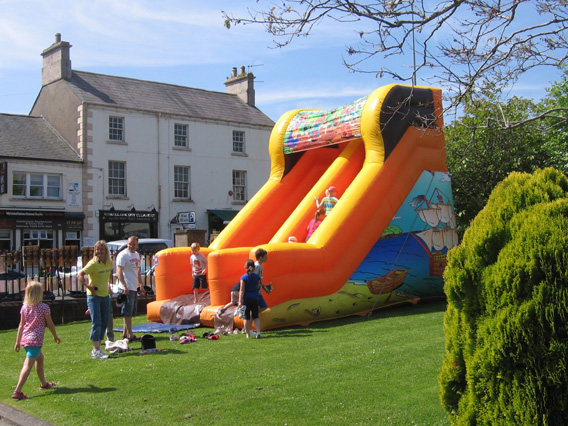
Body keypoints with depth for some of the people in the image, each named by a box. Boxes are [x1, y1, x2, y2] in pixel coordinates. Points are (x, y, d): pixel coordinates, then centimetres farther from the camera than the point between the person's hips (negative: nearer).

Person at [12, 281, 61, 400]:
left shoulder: (24, 307, 6)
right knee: (28, 365, -11)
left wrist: (18, 341, 15)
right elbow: (50, 324, -2)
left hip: (25, 339, 8)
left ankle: (44, 383, 40)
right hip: (36, 339, -8)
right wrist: (55, 336, 13)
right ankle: (17, 391, -20)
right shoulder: (44, 307, -9)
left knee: (40, 358, 26)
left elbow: (21, 325, 9)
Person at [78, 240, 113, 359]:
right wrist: (89, 287, -24)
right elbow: (80, 275, -20)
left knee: (104, 323, 9)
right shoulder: (93, 263, -15)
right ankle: (96, 350, -7)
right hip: (94, 296, -7)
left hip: (105, 296, 7)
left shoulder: (109, 263, 4)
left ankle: (97, 348, 19)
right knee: (96, 323, -10)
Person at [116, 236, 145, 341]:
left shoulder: (137, 255, 17)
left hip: (134, 288, 9)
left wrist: (141, 286, 21)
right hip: (127, 288, -9)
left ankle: (125, 333, 18)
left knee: (131, 312, 11)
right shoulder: (123, 255, -9)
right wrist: (124, 286, -23)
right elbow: (119, 272, -16)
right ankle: (130, 335, -7)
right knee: (128, 312, -7)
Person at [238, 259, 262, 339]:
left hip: (246, 299, -2)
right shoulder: (257, 277, -2)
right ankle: (258, 331, -6)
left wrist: (240, 301, -12)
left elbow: (242, 290, -12)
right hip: (255, 298, 2)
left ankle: (248, 334, 13)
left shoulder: (243, 278, -10)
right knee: (255, 316, 10)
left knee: (247, 317, 8)